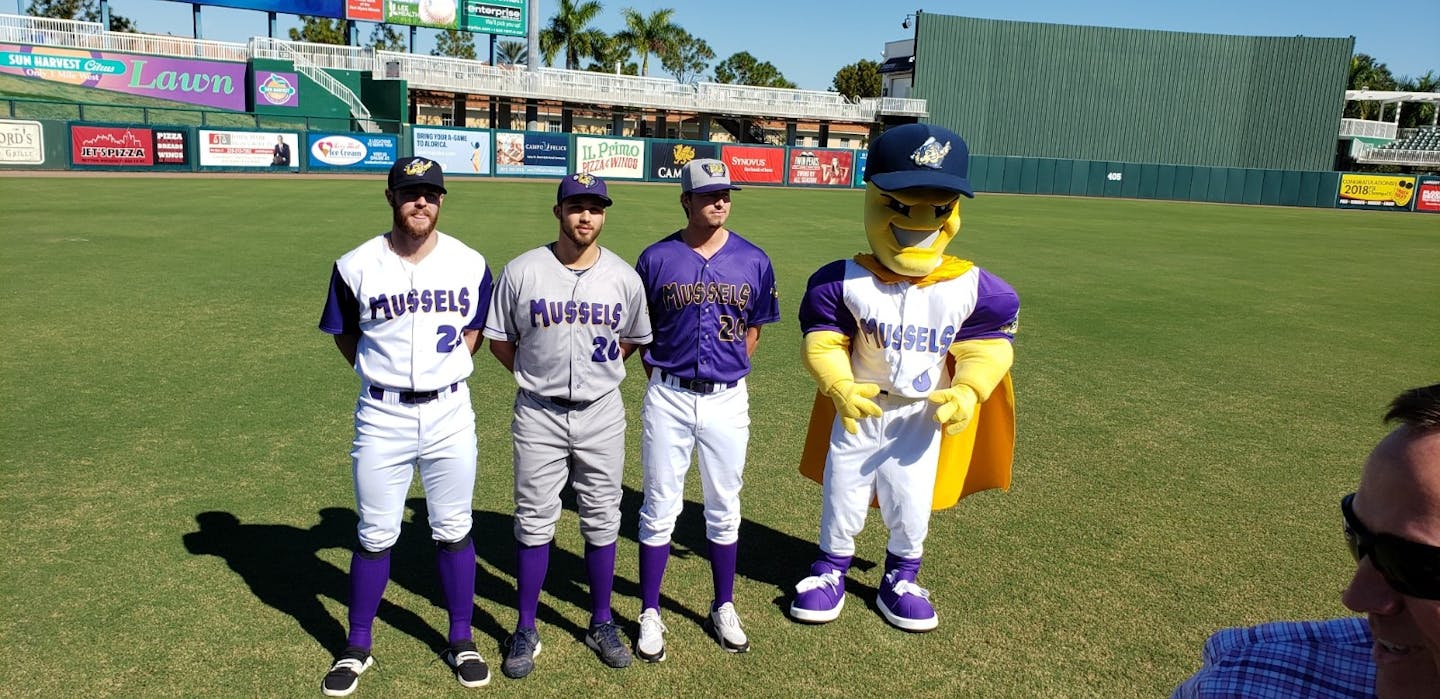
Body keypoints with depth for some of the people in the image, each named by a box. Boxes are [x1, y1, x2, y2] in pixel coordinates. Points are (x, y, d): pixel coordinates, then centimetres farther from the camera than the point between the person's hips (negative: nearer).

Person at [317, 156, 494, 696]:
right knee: (375, 537, 9)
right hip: (381, 415, -1)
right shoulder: (355, 267, -5)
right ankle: (357, 648, 26)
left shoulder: (470, 264, -2)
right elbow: (345, 335, 9)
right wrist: (385, 375, 3)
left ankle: (461, 641, 26)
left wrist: (443, 374, 4)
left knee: (453, 531, 11)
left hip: (449, 413, 1)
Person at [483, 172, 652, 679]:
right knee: (534, 521, 6)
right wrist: (535, 375, 4)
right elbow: (498, 338, 4)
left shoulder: (623, 276, -2)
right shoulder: (522, 272, -7)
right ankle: (526, 630, 20)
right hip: (539, 413, -1)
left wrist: (597, 373, 7)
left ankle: (601, 623, 26)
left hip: (602, 414, 2)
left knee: (602, 520, 10)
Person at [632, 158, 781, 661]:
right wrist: (663, 378, 0)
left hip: (727, 399, 1)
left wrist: (726, 371, 5)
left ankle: (724, 608, 29)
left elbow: (752, 329, 11)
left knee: (724, 509, 13)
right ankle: (650, 614, 19)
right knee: (660, 509, 6)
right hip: (668, 397, -1)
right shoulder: (657, 258, -3)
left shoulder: (752, 260, 0)